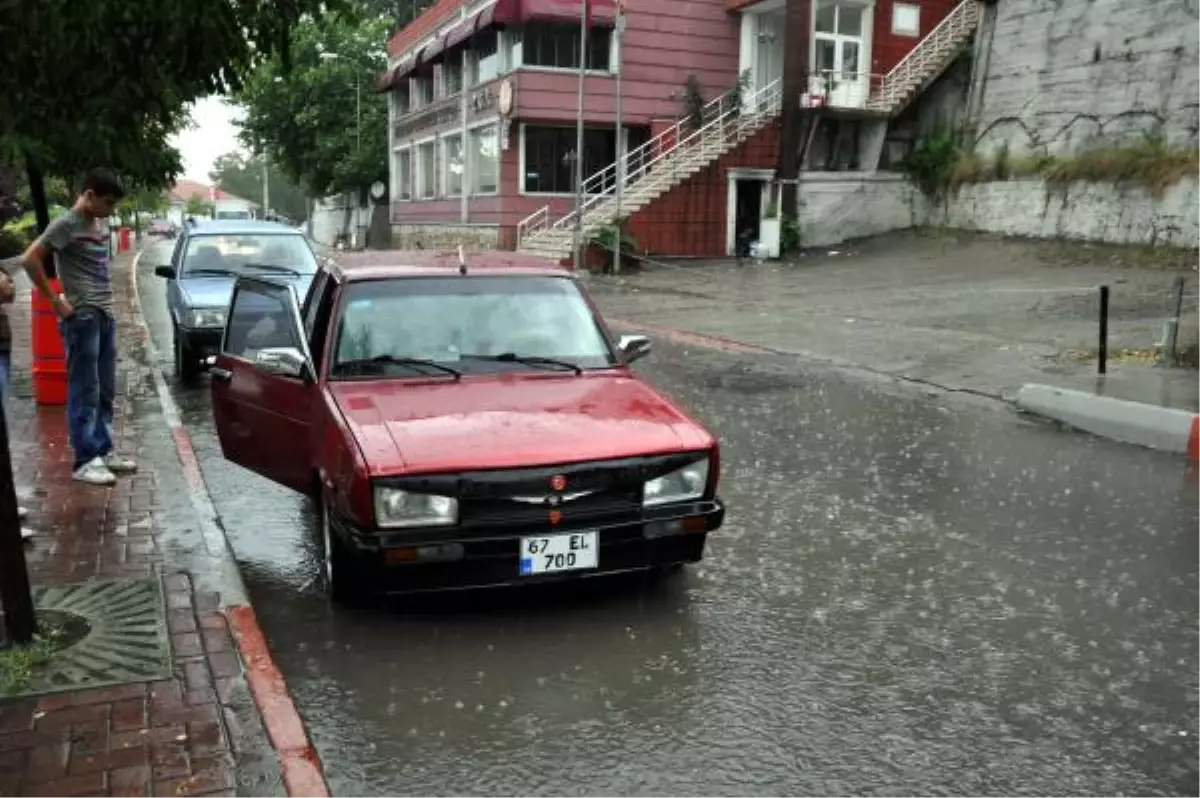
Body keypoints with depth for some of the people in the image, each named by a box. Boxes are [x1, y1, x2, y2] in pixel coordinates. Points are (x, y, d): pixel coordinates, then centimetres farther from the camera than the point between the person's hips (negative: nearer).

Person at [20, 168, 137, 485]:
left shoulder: (101, 223, 12)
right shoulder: (67, 224, -11)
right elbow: (30, 259, -17)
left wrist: (106, 299, 12)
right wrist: (56, 301, -14)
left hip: (105, 315, 8)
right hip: (82, 318, -8)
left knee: (105, 391, 12)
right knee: (85, 392, -4)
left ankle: (104, 451, 20)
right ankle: (86, 461, 1)